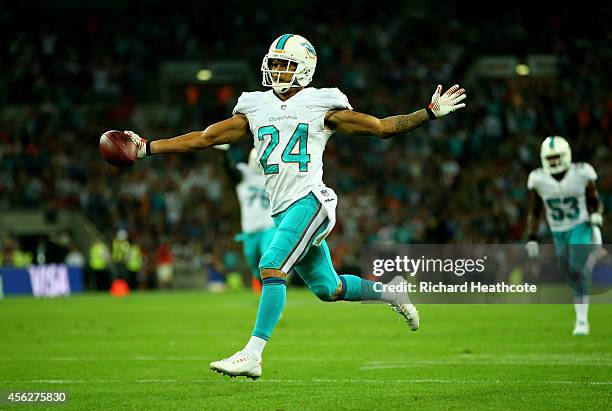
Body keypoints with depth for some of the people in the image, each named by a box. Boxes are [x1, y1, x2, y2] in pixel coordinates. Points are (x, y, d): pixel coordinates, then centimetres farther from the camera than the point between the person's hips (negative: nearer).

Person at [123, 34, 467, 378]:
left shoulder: (320, 106, 1)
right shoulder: (255, 109, 14)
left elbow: (382, 127, 4)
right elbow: (203, 139, 15)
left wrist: (430, 113, -5)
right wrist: (147, 147, 11)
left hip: (309, 201, -6)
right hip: (282, 210, 6)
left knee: (271, 267, -22)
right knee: (328, 288, 13)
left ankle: (252, 355, -23)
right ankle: (391, 295, 39)